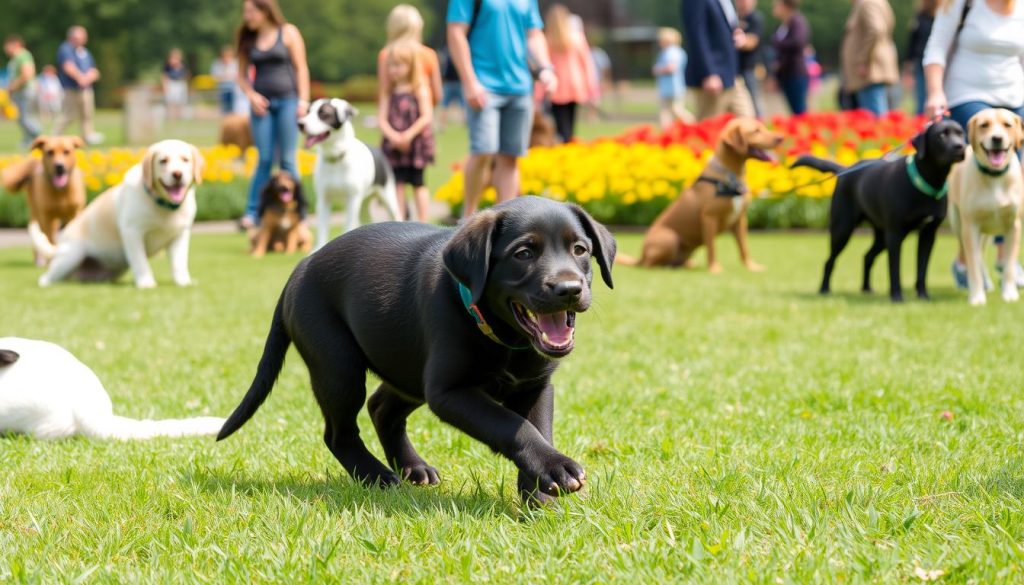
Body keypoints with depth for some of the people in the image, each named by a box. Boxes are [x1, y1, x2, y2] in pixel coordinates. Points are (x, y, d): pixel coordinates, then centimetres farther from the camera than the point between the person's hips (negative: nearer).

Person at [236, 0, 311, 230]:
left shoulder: (288, 33, 1)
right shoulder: (247, 39, 9)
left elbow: (301, 68, -1)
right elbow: (242, 75, 12)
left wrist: (303, 101, -8)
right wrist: (251, 95, -5)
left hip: (287, 100, -2)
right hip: (261, 103, 2)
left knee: (287, 160, -1)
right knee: (264, 159, -1)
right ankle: (252, 213, 2)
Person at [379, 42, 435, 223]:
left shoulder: (420, 90, -5)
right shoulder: (391, 93, 7)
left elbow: (427, 117, -12)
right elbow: (382, 118, 1)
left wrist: (409, 135, -21)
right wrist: (393, 136, -16)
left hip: (415, 145, -4)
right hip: (395, 146, 4)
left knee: (418, 183, 4)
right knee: (397, 184, 2)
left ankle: (422, 223, 10)